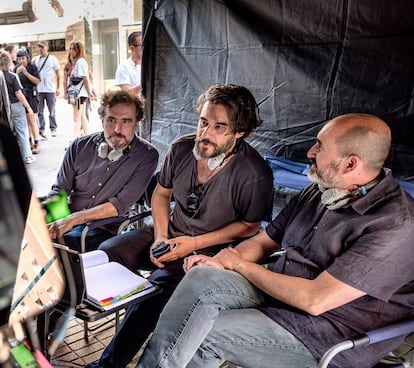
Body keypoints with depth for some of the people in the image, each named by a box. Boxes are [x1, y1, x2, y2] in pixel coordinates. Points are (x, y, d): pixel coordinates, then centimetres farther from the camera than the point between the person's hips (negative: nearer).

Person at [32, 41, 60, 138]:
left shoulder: (53, 59, 3)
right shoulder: (35, 59, 8)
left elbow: (58, 75, 6)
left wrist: (58, 88, 1)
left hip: (50, 90, -2)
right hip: (38, 89, 2)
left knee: (52, 111, 7)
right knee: (39, 111, 3)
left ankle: (53, 129, 17)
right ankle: (41, 130, 9)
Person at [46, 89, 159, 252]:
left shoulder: (146, 155, -9)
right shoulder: (80, 146, 2)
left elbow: (121, 205, -15)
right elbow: (59, 190, 7)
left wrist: (74, 219, -21)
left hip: (105, 230, -4)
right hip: (67, 221, 4)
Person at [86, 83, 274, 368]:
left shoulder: (254, 174, -23)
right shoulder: (182, 148, -7)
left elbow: (250, 226, -10)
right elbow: (161, 193, 8)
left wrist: (194, 243, -15)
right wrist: (160, 236, -7)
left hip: (211, 249, -6)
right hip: (170, 234, 6)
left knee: (156, 289, -26)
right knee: (106, 253, -7)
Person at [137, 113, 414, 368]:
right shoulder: (320, 191, 5)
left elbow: (315, 300, -25)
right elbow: (264, 240, 13)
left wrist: (240, 265, -12)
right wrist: (219, 261, -8)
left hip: (328, 338, -6)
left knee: (204, 336, -18)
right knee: (202, 279, -18)